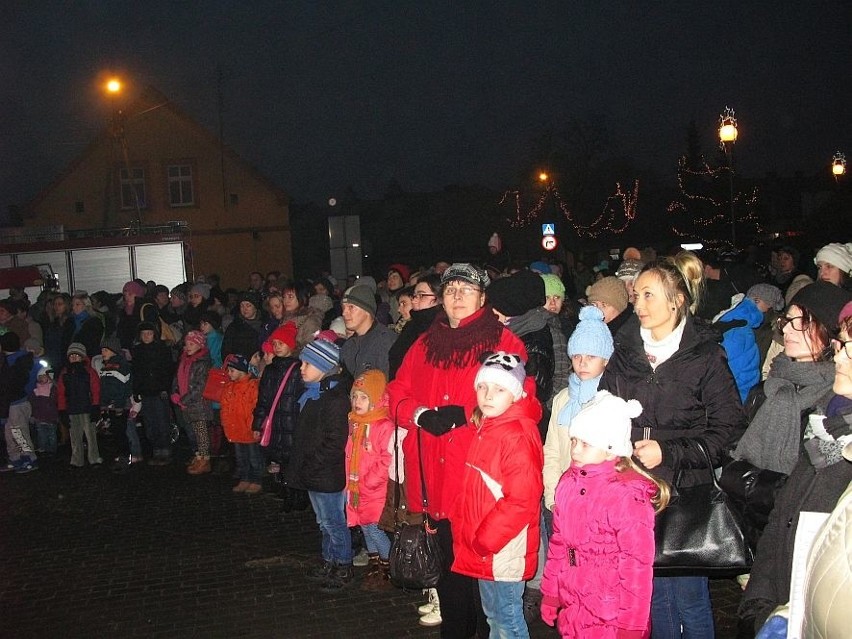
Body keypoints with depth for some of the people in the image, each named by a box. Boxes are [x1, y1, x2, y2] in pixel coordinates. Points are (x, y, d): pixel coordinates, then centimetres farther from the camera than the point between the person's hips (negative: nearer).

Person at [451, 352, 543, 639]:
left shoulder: (518, 436, -21)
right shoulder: (486, 429, 8)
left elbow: (521, 502, -25)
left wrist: (484, 540, -20)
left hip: (505, 550, -9)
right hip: (483, 550, 9)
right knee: (493, 616, 23)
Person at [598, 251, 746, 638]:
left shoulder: (705, 356, -8)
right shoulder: (625, 352, 6)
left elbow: (729, 431, -10)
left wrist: (668, 452, -17)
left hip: (686, 491, -4)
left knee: (689, 598, 6)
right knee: (654, 592, 16)